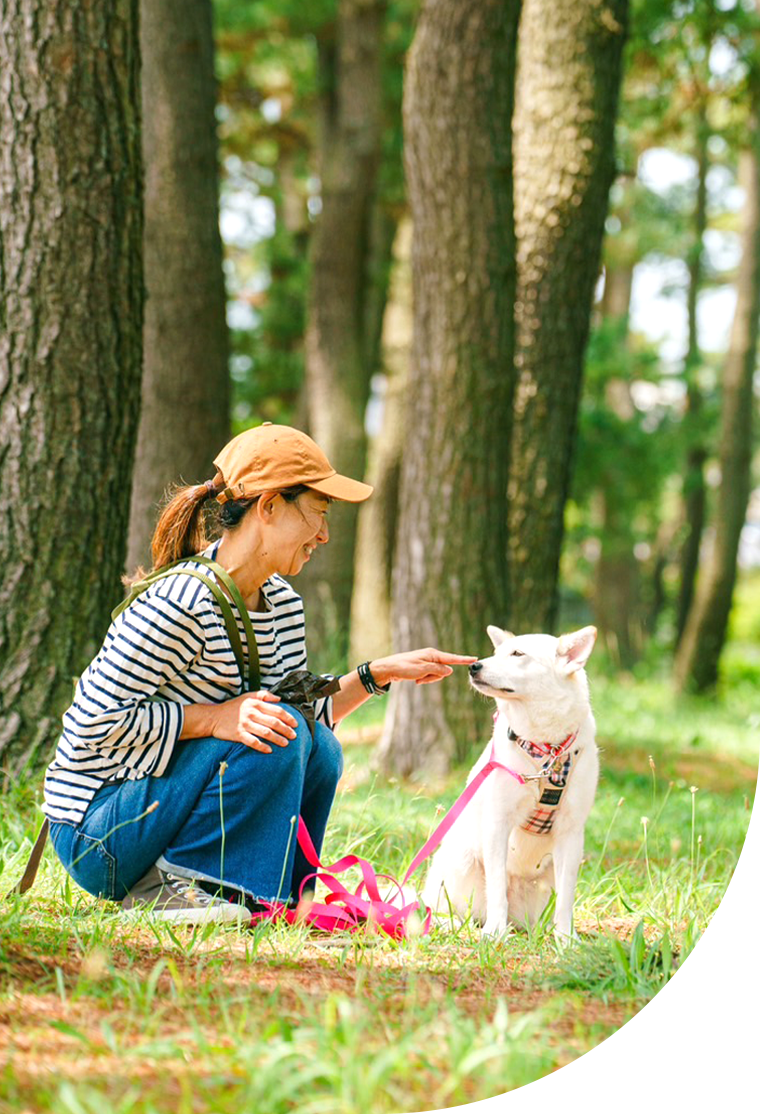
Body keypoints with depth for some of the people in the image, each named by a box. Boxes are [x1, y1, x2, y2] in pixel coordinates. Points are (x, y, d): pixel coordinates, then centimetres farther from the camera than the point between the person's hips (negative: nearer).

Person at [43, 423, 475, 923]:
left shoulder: (281, 603, 5)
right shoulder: (182, 602, -24)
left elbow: (300, 714, 10)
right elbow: (97, 722, -25)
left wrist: (379, 674, 1)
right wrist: (217, 719, -28)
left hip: (163, 801, 8)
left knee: (319, 749, -6)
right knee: (277, 740, -23)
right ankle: (166, 887, -14)